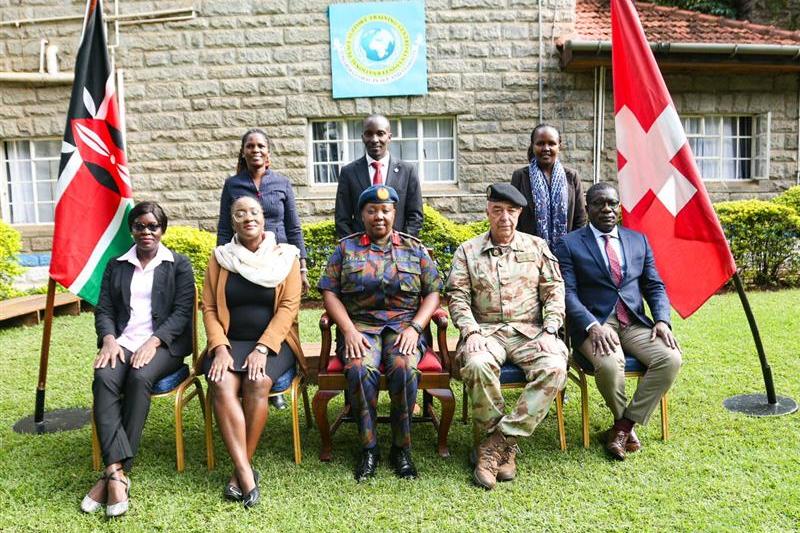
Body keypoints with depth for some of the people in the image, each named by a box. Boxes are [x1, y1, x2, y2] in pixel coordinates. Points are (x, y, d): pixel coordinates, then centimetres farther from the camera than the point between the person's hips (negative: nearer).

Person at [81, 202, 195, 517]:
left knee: (140, 377, -34)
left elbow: (182, 312, -1)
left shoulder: (178, 265, 9)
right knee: (104, 378, -30)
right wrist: (109, 339, -9)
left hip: (164, 344, -3)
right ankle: (117, 473, -35)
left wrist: (153, 342, -16)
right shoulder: (116, 266, 19)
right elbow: (104, 310, 12)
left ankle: (114, 473, -28)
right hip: (123, 342, 3)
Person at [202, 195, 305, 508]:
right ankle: (246, 474, -27)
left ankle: (241, 469, -16)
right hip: (230, 341, 2)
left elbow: (288, 307, -5)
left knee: (258, 382, -31)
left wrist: (262, 349, -16)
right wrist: (220, 348, -12)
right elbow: (209, 309, 4)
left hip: (272, 342, -1)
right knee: (222, 385, -28)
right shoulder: (219, 258, 9)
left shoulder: (285, 257, 3)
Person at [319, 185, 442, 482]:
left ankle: (401, 448, -13)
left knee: (405, 368, -31)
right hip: (359, 326, 0)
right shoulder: (346, 248, 12)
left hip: (404, 325, 0)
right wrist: (349, 330, -9)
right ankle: (368, 448, -15)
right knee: (360, 370, -32)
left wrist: (415, 327, -7)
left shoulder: (414, 249, 13)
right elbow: (329, 292, 5)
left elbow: (432, 293, 9)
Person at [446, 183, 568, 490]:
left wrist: (549, 331, -6)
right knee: (476, 365, -35)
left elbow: (554, 292, 9)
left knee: (554, 367, -30)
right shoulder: (468, 251, 11)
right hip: (486, 331, -1)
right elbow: (457, 296, 3)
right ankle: (506, 444, -13)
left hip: (529, 332, 1)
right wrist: (470, 331, -13)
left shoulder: (537, 247, 13)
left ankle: (497, 441, -21)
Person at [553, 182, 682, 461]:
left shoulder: (638, 240, 16)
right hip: (594, 324, -4)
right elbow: (568, 293, -6)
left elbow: (655, 286, 15)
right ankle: (626, 424, 1)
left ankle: (624, 425, -7)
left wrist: (662, 320, -5)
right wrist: (593, 326, -22)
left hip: (635, 322, 5)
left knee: (671, 358, -22)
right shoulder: (569, 245, 2)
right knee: (610, 365, -33)